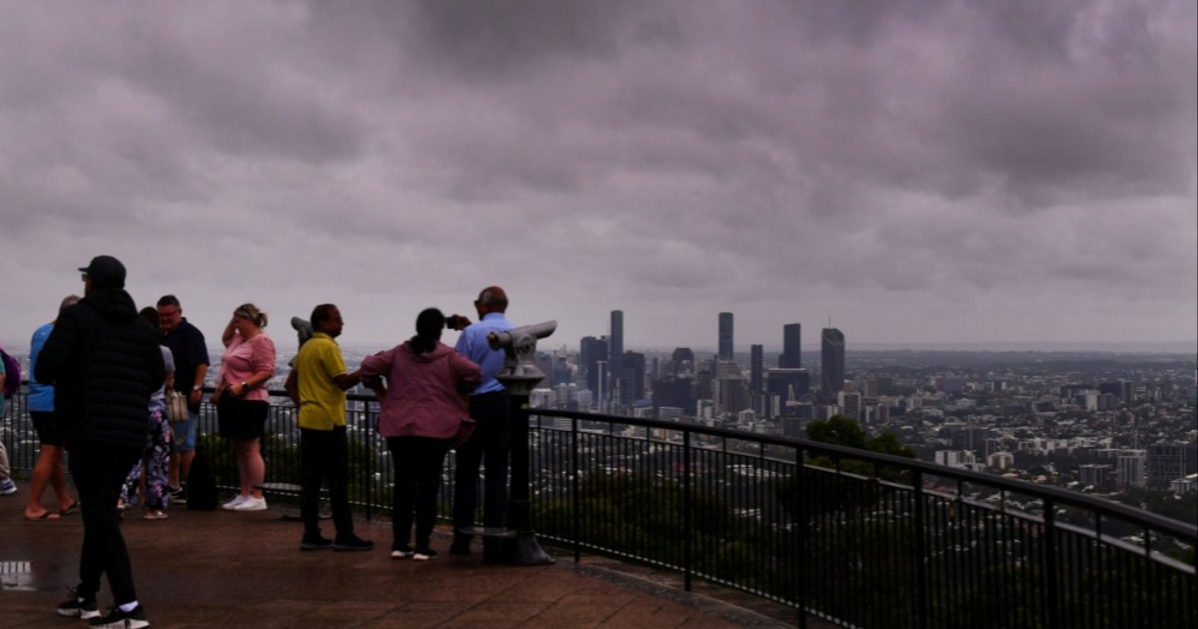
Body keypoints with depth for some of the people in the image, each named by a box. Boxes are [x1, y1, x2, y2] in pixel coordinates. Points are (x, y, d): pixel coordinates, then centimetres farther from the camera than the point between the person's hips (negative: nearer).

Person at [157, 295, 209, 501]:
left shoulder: (189, 333, -9)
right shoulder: (161, 335, 17)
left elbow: (202, 363, -17)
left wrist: (196, 388, -24)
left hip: (185, 397, -9)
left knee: (184, 443, -6)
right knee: (169, 443, 13)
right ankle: (172, 485, 21)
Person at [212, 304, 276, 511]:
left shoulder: (261, 341, -12)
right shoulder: (239, 339, 16)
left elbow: (266, 372, -20)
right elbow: (225, 338, 39)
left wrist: (243, 385, -26)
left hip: (249, 402, -10)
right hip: (232, 401, 10)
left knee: (250, 449, -8)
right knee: (240, 450, 11)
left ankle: (257, 497, -6)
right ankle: (244, 495, 15)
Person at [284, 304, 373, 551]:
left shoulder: (306, 347, 14)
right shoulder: (328, 347, -12)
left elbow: (290, 383, 18)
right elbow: (343, 382, -17)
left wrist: (301, 404, 15)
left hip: (308, 421, 8)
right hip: (329, 422, -8)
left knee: (310, 480, 8)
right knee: (338, 481, -3)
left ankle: (311, 535, 10)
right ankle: (344, 536, 1)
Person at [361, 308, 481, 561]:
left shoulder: (398, 353, 6)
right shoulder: (448, 356, -2)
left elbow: (368, 367, -4)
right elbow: (472, 372, -16)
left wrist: (381, 391, 10)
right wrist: (460, 393, 2)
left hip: (399, 429, 3)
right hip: (435, 430, -3)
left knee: (403, 485, 11)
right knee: (428, 487, 3)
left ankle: (399, 544, 13)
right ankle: (422, 546, 2)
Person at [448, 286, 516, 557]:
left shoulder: (472, 333, -8)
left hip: (476, 403, -3)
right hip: (506, 403, 3)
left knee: (467, 470, 5)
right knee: (497, 472, 5)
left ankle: (462, 538, 6)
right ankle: (492, 542, 4)